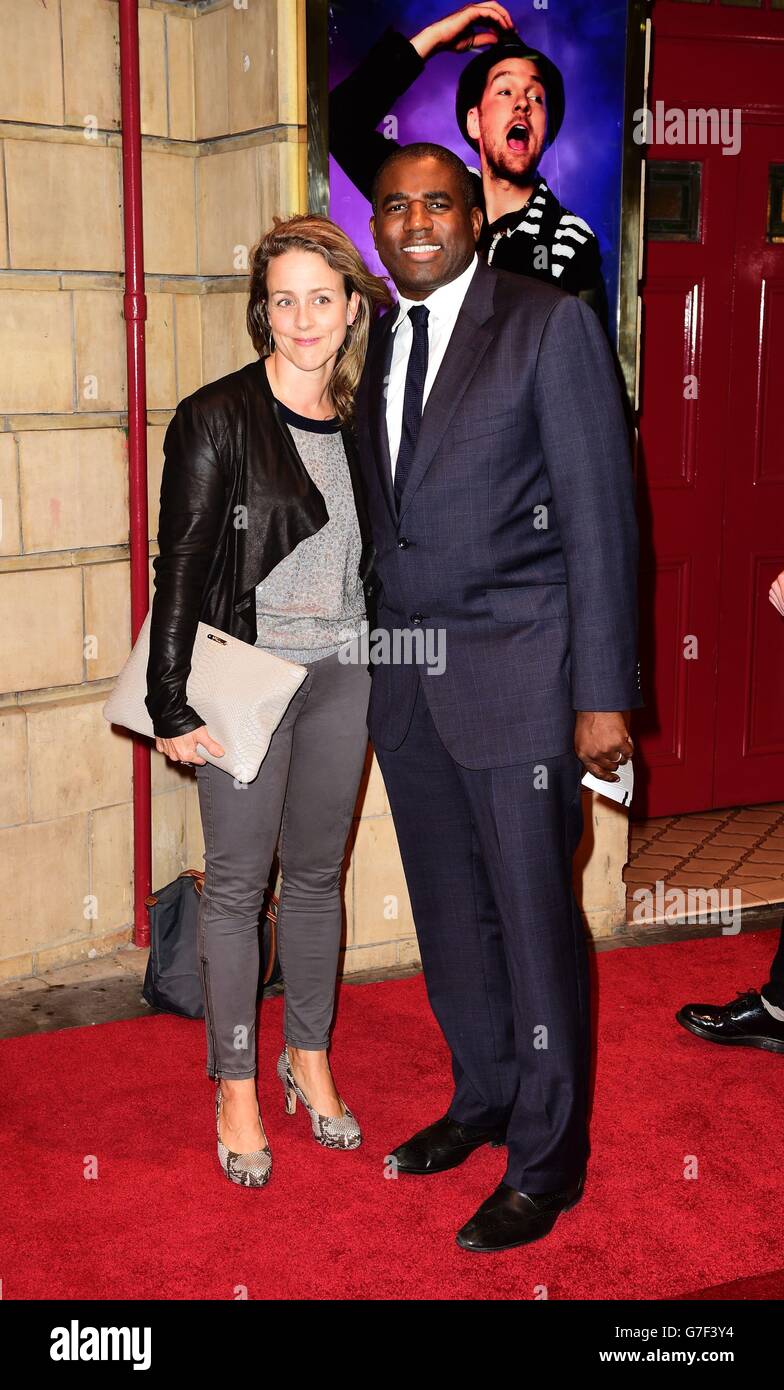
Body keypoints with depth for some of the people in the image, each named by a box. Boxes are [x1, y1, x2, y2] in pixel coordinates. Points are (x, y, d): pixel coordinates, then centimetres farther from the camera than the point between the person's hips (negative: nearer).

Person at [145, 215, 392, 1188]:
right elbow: (180, 567, -11)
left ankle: (309, 1057, 31)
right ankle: (236, 1085, 18)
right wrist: (174, 707, -13)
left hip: (342, 673, 5)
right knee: (236, 883, 4)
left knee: (317, 871, 15)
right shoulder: (217, 418, -9)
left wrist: (382, 659, 10)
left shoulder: (358, 423, 7)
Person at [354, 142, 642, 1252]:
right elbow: (376, 518, 13)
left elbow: (600, 514, -9)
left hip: (516, 675, -5)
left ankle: (547, 1160, 18)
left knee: (535, 919, 1)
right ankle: (482, 1099, 36)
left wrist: (604, 694, -14)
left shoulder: (549, 325, -6)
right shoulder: (370, 344, 11)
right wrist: (366, 655, 8)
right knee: (450, 912, 16)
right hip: (406, 682, 6)